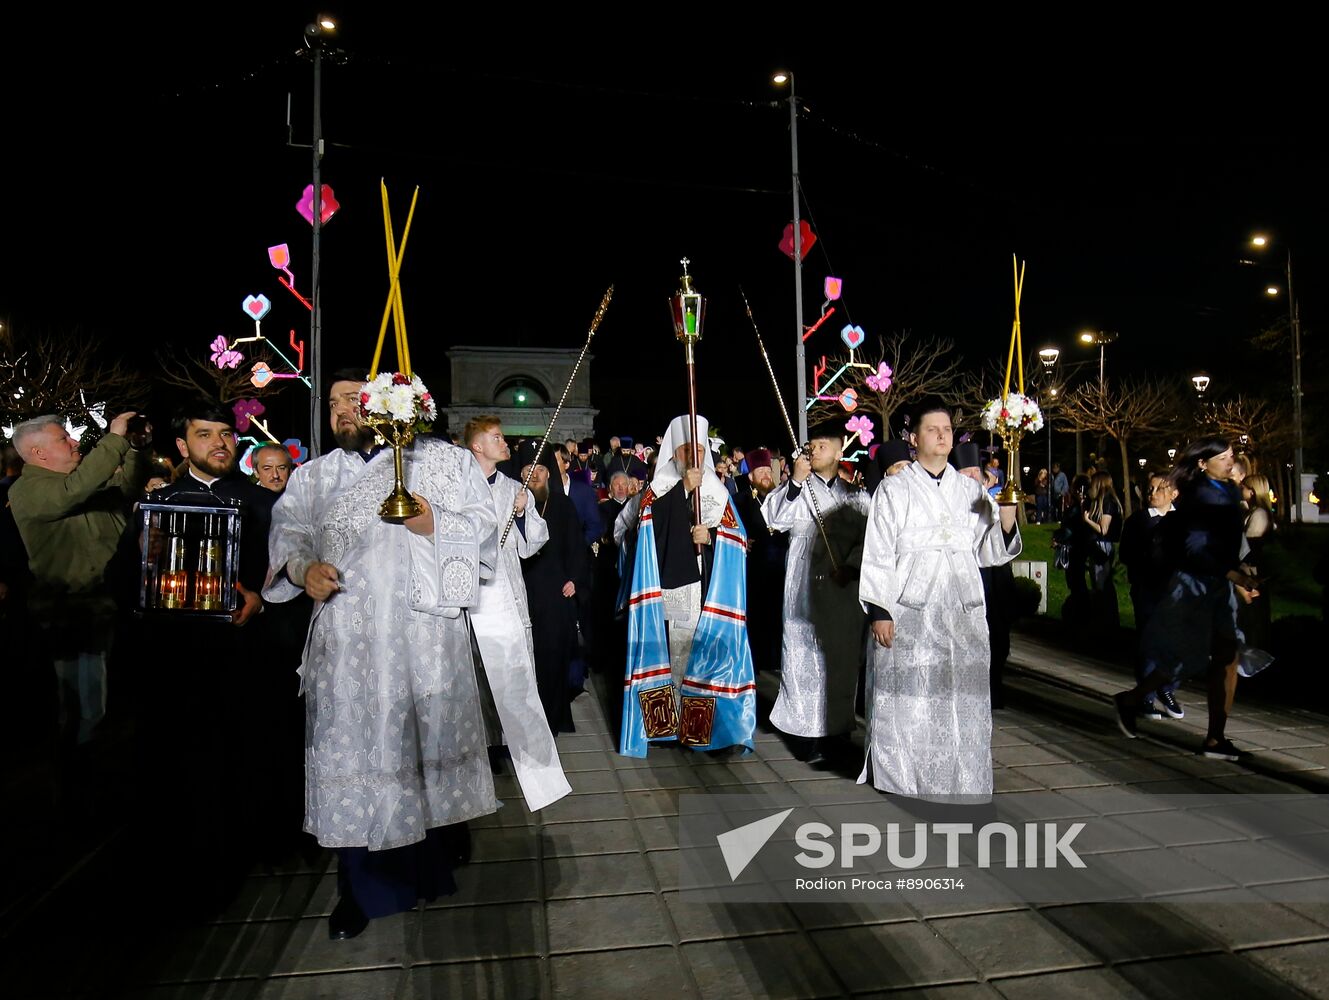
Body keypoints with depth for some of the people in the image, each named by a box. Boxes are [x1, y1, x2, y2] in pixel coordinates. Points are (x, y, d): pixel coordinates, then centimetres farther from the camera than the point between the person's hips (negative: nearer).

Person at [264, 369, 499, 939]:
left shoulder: (443, 460, 6)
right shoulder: (314, 476, 17)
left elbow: (483, 526, -1)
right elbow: (287, 534, 9)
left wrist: (435, 523, -17)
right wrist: (300, 569, -11)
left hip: (425, 636, -2)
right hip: (347, 641, 3)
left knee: (430, 740, 6)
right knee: (354, 753, 3)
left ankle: (440, 855, 28)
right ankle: (362, 887, 17)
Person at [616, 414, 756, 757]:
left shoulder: (717, 490, 12)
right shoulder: (660, 487, 8)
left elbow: (737, 537, 7)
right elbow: (650, 522, -12)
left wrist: (711, 535, -12)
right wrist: (684, 488, -16)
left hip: (710, 587, 2)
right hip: (673, 584, -1)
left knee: (710, 648, -3)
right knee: (678, 651, -3)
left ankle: (705, 720, 7)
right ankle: (679, 720, 5)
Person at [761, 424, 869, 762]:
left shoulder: (855, 495, 10)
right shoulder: (797, 489, 4)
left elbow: (866, 537, 4)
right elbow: (776, 519, -13)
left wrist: (849, 566, -11)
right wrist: (795, 481, -18)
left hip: (844, 585, 2)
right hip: (805, 586, -2)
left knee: (842, 656, 7)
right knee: (806, 656, -2)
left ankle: (838, 730, 17)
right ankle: (809, 733, 4)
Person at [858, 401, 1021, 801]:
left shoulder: (970, 490, 12)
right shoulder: (894, 490, 2)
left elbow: (989, 550, 9)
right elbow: (878, 554, -2)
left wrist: (1006, 517, -9)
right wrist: (879, 611, -9)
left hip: (962, 614, 4)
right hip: (908, 614, -3)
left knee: (961, 703, 6)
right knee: (907, 704, -1)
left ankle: (958, 783, 19)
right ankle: (900, 783, 13)